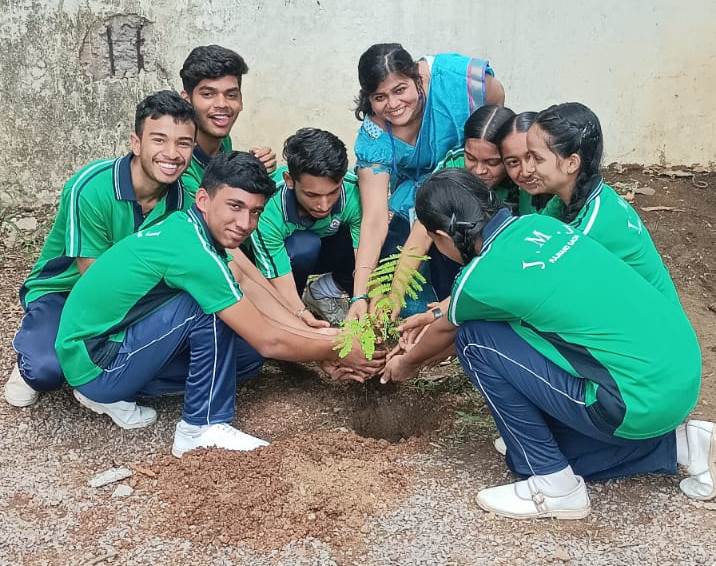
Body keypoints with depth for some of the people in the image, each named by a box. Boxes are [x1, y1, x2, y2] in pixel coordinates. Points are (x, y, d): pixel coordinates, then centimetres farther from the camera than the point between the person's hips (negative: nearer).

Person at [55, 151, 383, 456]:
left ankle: (113, 396, 10)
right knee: (211, 310, -23)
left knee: (243, 348, 6)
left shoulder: (184, 226, 1)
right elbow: (269, 342, -20)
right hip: (95, 365, -9)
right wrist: (336, 352, -6)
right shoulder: (194, 252, -26)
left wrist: (323, 344, 3)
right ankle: (202, 428, -8)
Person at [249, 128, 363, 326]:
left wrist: (360, 300, -48)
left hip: (328, 252, 3)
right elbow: (281, 290, -37)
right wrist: (302, 313, -55)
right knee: (305, 244, -38)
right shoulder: (268, 211, -37)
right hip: (279, 257, -3)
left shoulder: (353, 191, -31)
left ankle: (325, 291, -1)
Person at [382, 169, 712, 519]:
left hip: (642, 401, -9)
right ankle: (684, 443, 18)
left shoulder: (480, 277, -14)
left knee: (474, 340, -3)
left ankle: (554, 487, 4)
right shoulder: (534, 224, 6)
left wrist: (406, 364, 32)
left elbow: (446, 331, 11)